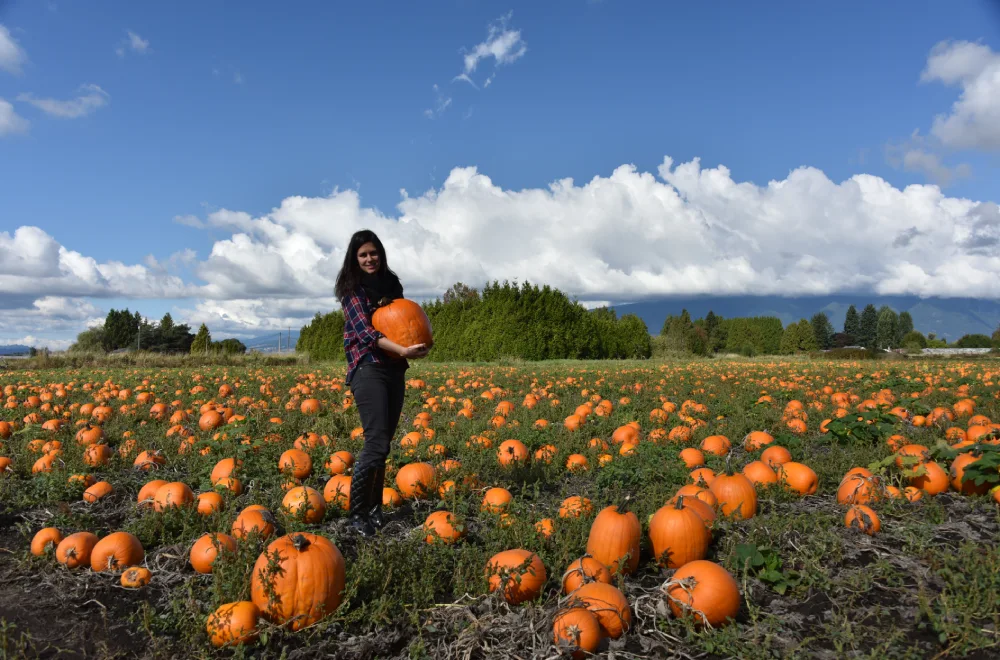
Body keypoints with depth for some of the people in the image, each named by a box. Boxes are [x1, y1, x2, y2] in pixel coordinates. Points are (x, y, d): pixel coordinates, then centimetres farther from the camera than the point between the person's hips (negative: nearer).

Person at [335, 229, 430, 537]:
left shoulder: (391, 283, 15)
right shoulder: (352, 288, -3)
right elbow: (365, 330, -15)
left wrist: (420, 342, -3)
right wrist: (403, 351, -28)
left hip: (395, 369, 6)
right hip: (368, 368, -6)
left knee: (384, 442, 7)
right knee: (377, 442, -14)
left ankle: (374, 508, 16)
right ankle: (356, 513, -2)